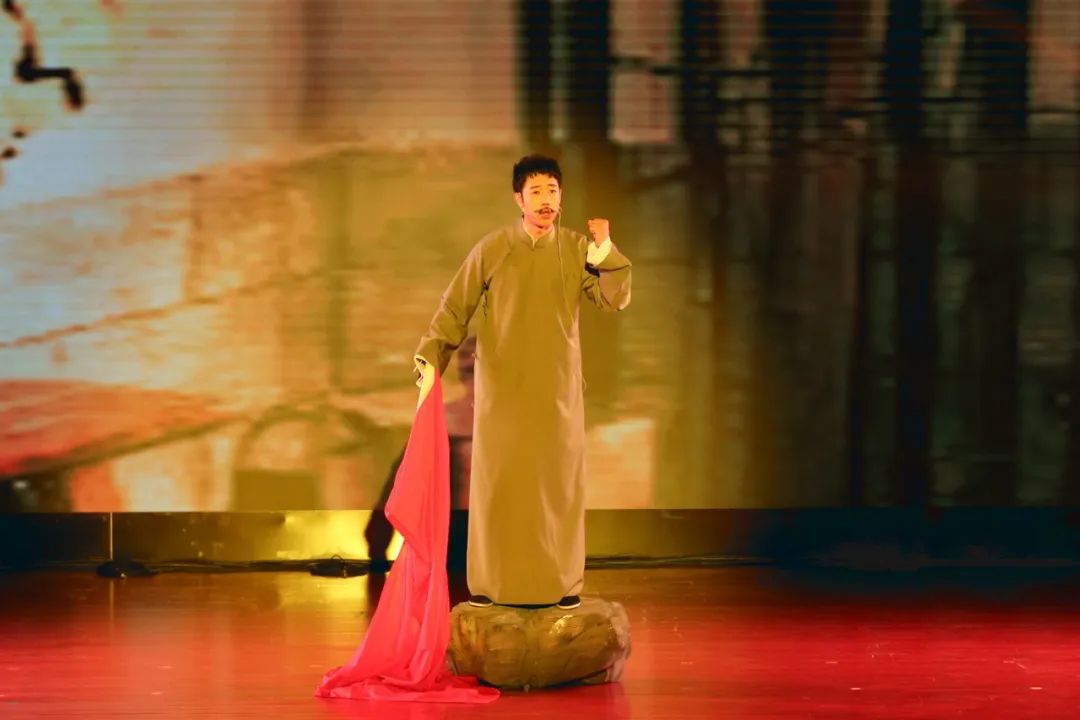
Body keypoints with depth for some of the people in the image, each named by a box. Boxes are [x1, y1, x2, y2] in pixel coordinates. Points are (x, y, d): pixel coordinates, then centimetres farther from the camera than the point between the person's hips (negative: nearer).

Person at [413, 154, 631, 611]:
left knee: (558, 483, 3)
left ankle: (561, 584, 10)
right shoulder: (491, 249, -3)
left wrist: (604, 250, -20)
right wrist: (431, 360, -12)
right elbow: (455, 309, -1)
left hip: (557, 389, 2)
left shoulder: (576, 250, 2)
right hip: (502, 386, -1)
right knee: (497, 482, 0)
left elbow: (614, 300, -7)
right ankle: (491, 583, 7)